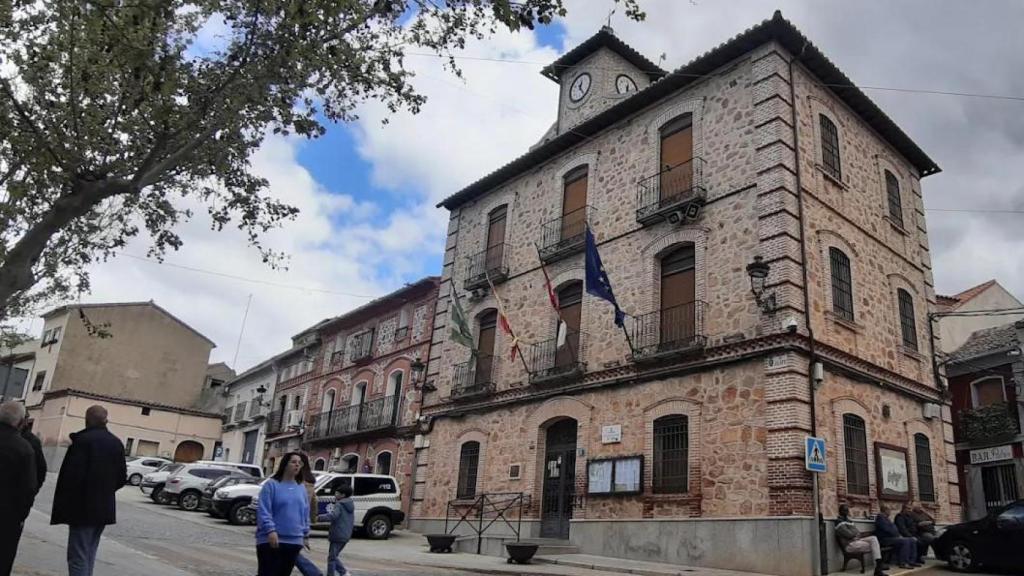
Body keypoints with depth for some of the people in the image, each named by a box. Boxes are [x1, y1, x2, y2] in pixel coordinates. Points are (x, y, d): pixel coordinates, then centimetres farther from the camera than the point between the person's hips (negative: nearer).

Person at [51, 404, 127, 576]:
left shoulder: (83, 440, -14)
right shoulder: (117, 443, 9)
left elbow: (73, 473, -19)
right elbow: (122, 477, 11)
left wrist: (64, 502, -9)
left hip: (83, 508, -7)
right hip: (104, 508, 7)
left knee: (78, 556, -3)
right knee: (89, 554, 19)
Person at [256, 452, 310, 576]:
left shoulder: (301, 489, 13)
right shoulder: (272, 485, -5)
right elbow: (263, 511, -12)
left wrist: (306, 535, 14)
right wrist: (270, 530, -21)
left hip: (294, 542, 6)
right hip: (271, 540, -6)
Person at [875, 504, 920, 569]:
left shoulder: (886, 518, 23)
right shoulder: (880, 517, -10)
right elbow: (887, 529, -19)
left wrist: (899, 535, 6)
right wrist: (898, 536, -14)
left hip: (892, 537, 11)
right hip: (885, 539, -11)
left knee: (913, 541, 2)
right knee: (905, 541, -28)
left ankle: (912, 561, -1)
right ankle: (903, 563, -25)